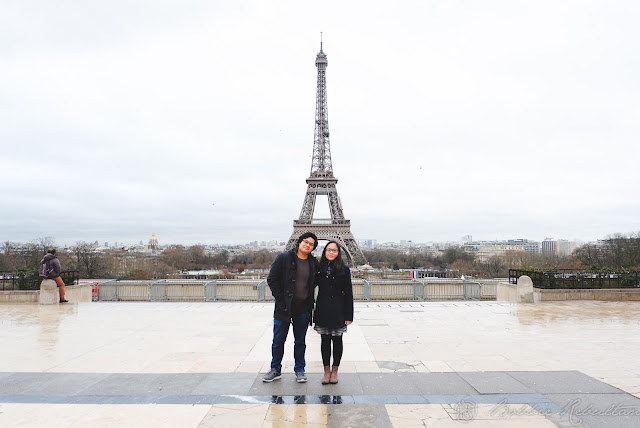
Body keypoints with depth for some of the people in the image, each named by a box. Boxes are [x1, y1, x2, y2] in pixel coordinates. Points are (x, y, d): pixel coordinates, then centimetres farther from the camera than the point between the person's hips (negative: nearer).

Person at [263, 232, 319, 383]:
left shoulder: (314, 263, 5)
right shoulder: (284, 258, -5)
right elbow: (272, 279, -5)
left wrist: (309, 301, 5)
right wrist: (280, 299, -9)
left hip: (303, 309, 2)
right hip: (284, 308, -2)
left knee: (300, 341, 12)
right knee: (278, 340, 7)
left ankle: (300, 370, 25)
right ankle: (275, 369, 22)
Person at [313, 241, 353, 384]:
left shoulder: (344, 269, -1)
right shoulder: (319, 268, 3)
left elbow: (348, 293, -1)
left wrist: (349, 315, -5)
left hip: (338, 311, -1)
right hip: (323, 311, 1)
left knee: (337, 340, 7)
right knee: (325, 340, 7)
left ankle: (335, 370, 19)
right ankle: (326, 370, 17)